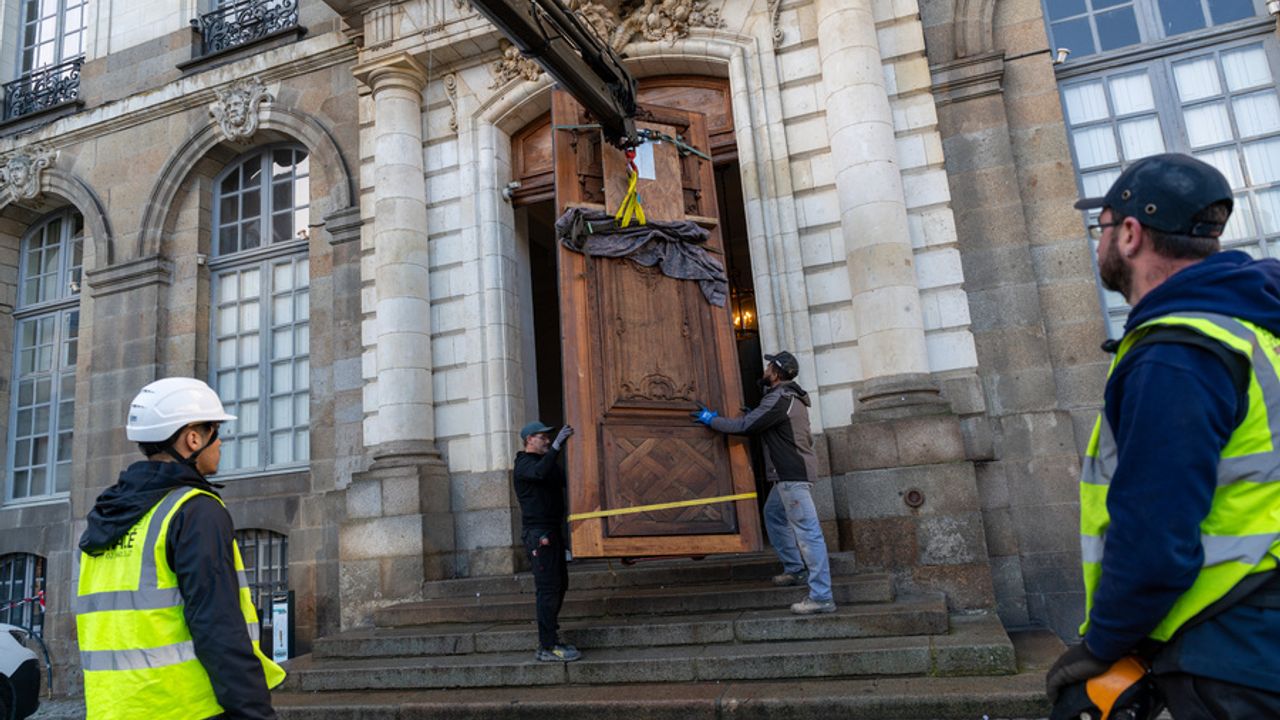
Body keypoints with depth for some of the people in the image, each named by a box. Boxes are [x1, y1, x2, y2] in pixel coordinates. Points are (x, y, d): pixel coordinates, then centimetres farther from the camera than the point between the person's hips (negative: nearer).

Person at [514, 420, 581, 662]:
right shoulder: (524, 464, -8)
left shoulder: (548, 461, 22)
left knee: (559, 585, 10)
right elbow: (540, 472, -30)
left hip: (553, 532, 10)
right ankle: (548, 647, -9)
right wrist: (557, 445, -34)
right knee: (547, 588, -11)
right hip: (537, 533, -10)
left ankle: (549, 641, 17)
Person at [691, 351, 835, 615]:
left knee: (807, 532, -11)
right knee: (773, 515, 24)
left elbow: (743, 426, -15)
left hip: (793, 475, -11)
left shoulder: (778, 400, -16)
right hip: (790, 473, 11)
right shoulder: (790, 396, 16)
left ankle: (821, 597, -11)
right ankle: (796, 570, 30)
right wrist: (753, 416, 15)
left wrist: (712, 420, -3)